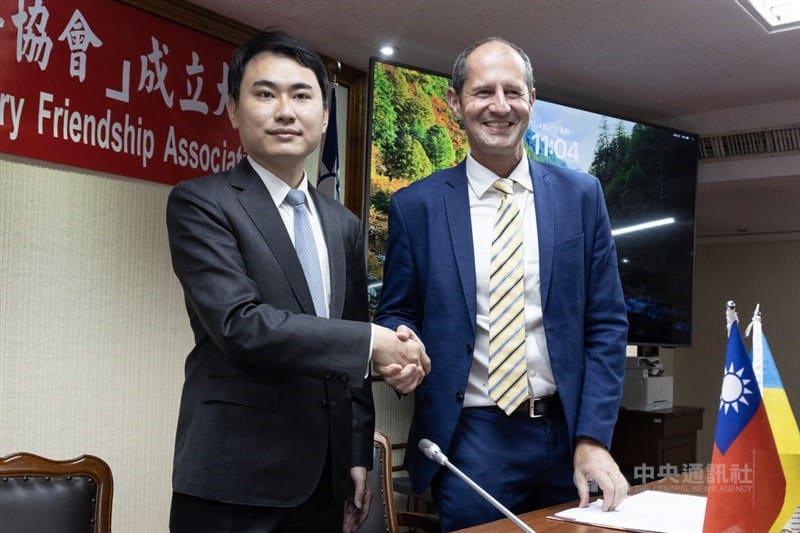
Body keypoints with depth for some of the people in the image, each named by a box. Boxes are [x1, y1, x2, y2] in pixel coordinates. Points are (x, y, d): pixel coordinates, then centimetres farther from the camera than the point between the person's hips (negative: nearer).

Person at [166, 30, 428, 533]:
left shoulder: (344, 225, 12)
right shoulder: (200, 203, -7)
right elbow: (240, 323, -20)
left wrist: (358, 455, 10)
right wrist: (373, 341, -16)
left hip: (324, 477, 6)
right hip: (234, 478, -5)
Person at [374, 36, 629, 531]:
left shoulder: (581, 195, 2)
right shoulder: (415, 205, 0)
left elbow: (606, 323, 2)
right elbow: (396, 313, 7)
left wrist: (592, 438, -6)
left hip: (566, 435, 2)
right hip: (470, 441, -1)